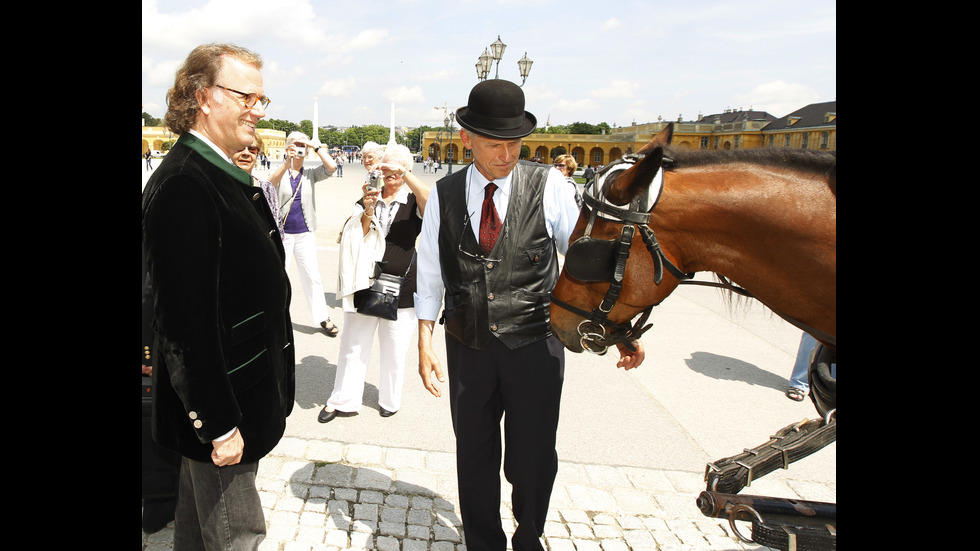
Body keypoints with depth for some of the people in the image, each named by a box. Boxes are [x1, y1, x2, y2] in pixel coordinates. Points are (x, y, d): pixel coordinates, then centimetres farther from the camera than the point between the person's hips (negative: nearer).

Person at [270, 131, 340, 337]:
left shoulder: (310, 174, 5)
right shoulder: (281, 171, 0)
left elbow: (331, 167, -11)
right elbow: (271, 183, -23)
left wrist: (315, 146, -12)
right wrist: (288, 162, -36)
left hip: (305, 233, 1)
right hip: (282, 232, -1)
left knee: (312, 276, 1)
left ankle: (323, 318, 8)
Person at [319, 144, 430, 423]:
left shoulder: (413, 202, 0)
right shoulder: (368, 199, 7)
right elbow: (355, 240, -2)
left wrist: (404, 173, -28)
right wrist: (367, 212, -18)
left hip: (401, 288, -2)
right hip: (364, 285, 2)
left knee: (394, 352, 11)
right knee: (353, 347, 8)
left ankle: (389, 400, 30)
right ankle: (342, 400, 22)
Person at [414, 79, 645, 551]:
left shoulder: (548, 186, -7)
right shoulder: (444, 195, -1)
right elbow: (429, 274, 4)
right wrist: (425, 344, 0)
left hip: (534, 345, -2)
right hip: (468, 347, 2)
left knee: (532, 460, 6)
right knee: (474, 456, 16)